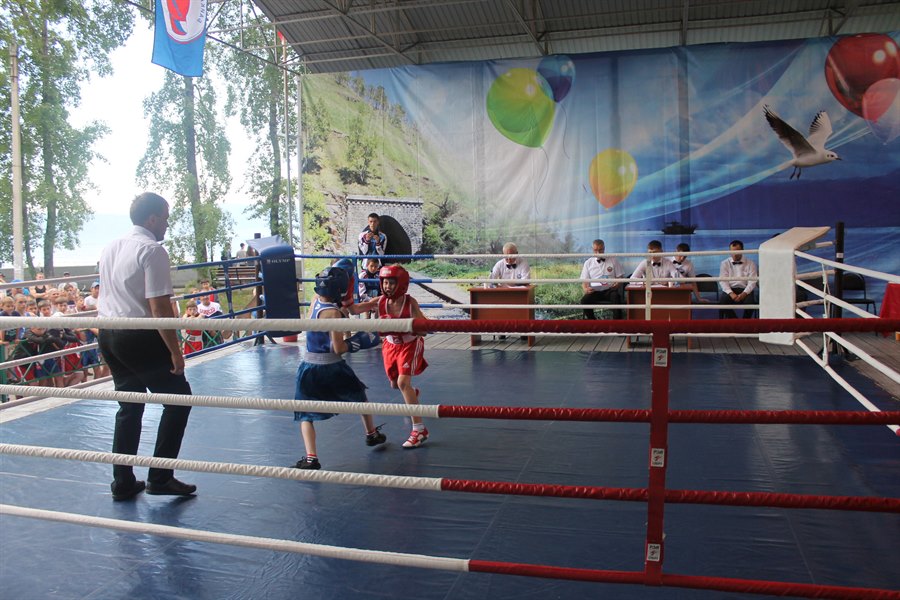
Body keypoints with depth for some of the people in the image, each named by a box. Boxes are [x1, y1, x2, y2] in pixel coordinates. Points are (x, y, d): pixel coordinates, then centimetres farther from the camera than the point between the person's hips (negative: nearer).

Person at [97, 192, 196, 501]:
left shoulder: (110, 249, 13)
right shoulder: (152, 250, -14)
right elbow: (159, 307, -20)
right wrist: (176, 351, -16)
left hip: (108, 336, 9)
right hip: (141, 338, -9)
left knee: (129, 406, 18)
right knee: (178, 400, 6)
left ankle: (123, 482, 23)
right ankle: (160, 477, 7)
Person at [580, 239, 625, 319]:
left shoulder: (613, 260, 13)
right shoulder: (588, 263, 14)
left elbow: (620, 276, 13)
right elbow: (584, 281, 10)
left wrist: (618, 283, -12)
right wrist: (585, 289, -13)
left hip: (610, 290, -1)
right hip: (595, 291, 1)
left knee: (616, 296, -36)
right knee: (584, 300, -31)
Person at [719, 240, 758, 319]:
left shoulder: (750, 263, 8)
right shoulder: (725, 263, 10)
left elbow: (752, 282, -1)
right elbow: (722, 281, 1)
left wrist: (744, 293, -19)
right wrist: (731, 293, -17)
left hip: (745, 290, -1)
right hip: (730, 290, 1)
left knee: (749, 300, -33)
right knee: (722, 299, -31)